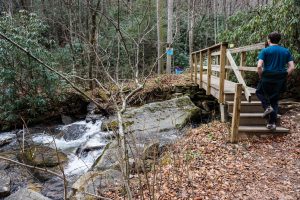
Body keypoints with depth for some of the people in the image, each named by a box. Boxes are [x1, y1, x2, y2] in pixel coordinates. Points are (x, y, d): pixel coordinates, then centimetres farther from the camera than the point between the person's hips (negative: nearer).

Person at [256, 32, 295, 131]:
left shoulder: (265, 50, -5)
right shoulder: (286, 51, 8)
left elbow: (259, 66, -16)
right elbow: (292, 67, 1)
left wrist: (261, 77, -2)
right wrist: (284, 77, 11)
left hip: (267, 78, -4)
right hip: (280, 80, 4)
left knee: (259, 92, 26)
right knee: (274, 100, 15)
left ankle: (267, 107, 2)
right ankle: (272, 123, 15)